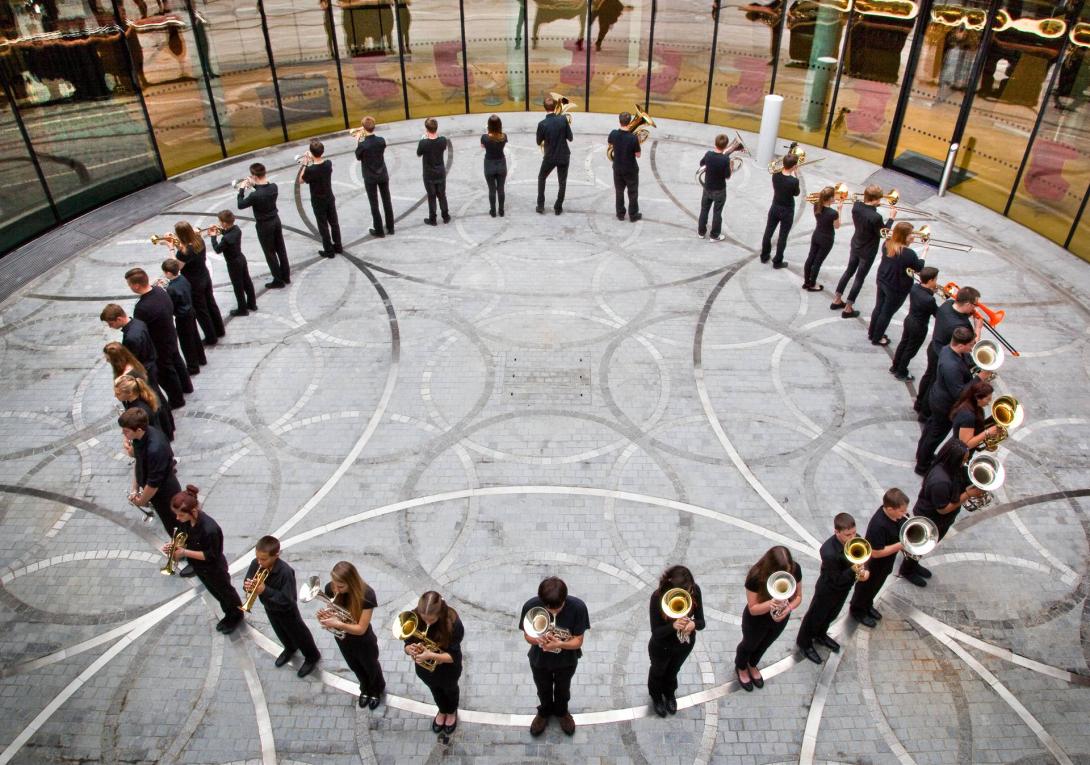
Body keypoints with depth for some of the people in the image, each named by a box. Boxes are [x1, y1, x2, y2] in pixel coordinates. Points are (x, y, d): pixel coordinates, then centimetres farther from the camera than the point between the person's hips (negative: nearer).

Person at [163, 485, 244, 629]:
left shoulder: (210, 529, -41)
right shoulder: (185, 520, -19)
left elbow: (211, 556, -29)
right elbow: (185, 539, -1)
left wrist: (185, 552, -29)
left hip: (213, 568, -7)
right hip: (199, 566, 7)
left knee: (224, 591, 20)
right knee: (214, 591, 29)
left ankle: (236, 615, 48)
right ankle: (229, 615, 54)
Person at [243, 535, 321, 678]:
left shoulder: (285, 572, -39)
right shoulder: (255, 564, -21)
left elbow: (287, 600, -36)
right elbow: (248, 581, -6)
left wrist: (265, 590, -39)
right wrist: (248, 586, -30)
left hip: (286, 610, -6)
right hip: (269, 607, 6)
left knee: (298, 633, 16)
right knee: (280, 632, 31)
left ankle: (312, 657, 41)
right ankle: (290, 648, 60)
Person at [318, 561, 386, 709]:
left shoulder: (366, 595, -36)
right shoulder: (330, 588, -23)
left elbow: (361, 629, -31)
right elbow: (332, 611, -6)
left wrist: (337, 624, -44)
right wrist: (325, 615, -30)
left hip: (363, 642, -4)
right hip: (342, 639, 4)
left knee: (370, 667, 26)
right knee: (355, 667, 31)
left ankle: (377, 690, 57)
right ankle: (365, 689, 61)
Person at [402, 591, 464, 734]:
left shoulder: (453, 623, -37)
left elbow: (453, 656, -30)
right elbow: (407, 645, -17)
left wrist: (430, 655, -45)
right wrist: (411, 649, -40)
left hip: (448, 670, -3)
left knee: (449, 690, 30)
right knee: (435, 690, 33)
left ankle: (452, 712, 63)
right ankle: (442, 711, 65)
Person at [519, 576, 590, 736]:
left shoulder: (578, 607, -34)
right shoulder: (530, 606, -32)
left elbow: (578, 641, -23)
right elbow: (527, 636, -17)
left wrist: (560, 644, -42)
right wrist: (539, 640, -39)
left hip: (567, 660, 0)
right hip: (539, 660, 0)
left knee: (563, 689, 29)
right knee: (543, 689, 29)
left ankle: (561, 711, 61)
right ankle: (544, 711, 61)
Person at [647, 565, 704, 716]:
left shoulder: (695, 590, -28)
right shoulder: (658, 597, -37)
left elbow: (701, 621, -18)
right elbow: (655, 632, -30)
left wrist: (694, 624, -41)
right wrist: (673, 626, -49)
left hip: (685, 644, 3)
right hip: (661, 647, -3)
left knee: (673, 671, 34)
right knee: (658, 672, 30)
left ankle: (669, 694, 66)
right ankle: (656, 697, 63)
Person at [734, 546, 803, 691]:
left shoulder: (795, 570, -28)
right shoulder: (756, 576, -39)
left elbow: (798, 596, -11)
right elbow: (752, 609, -29)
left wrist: (788, 608, -33)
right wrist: (770, 603, -49)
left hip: (780, 620, 4)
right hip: (756, 621, -4)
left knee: (764, 645, 32)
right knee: (749, 645, 27)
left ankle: (752, 665, 63)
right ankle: (740, 668, 59)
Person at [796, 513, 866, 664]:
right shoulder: (829, 552, -40)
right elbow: (837, 580, -29)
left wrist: (864, 571, -22)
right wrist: (854, 569, -41)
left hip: (845, 588, 7)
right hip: (828, 590, -6)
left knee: (831, 615, 30)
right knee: (815, 617, 19)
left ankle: (820, 635, 58)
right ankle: (804, 643, 43)